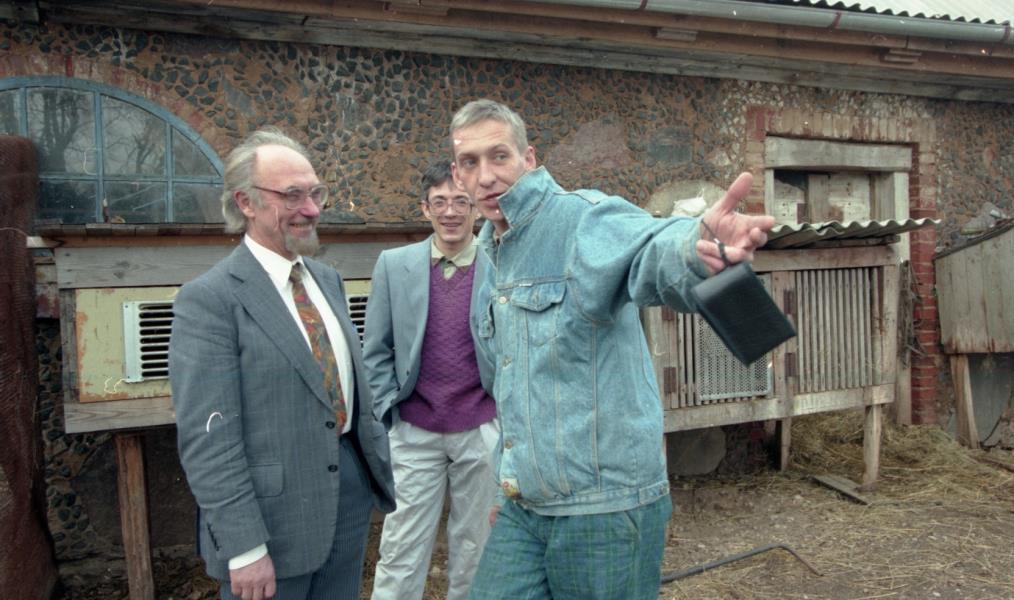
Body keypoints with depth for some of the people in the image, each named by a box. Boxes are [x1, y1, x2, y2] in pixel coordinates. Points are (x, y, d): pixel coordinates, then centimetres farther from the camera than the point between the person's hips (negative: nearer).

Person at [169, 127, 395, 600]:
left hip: (351, 495, 7)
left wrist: (380, 465, 14)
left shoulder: (328, 279, 8)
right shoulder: (208, 299, -14)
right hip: (275, 513, -6)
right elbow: (208, 440, -17)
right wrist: (245, 548, -18)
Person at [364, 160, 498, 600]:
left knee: (475, 547, 15)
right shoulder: (394, 265, 0)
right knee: (401, 550, 7)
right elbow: (375, 352, 4)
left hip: (482, 431, 0)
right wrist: (386, 413, -2)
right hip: (414, 432, 0)